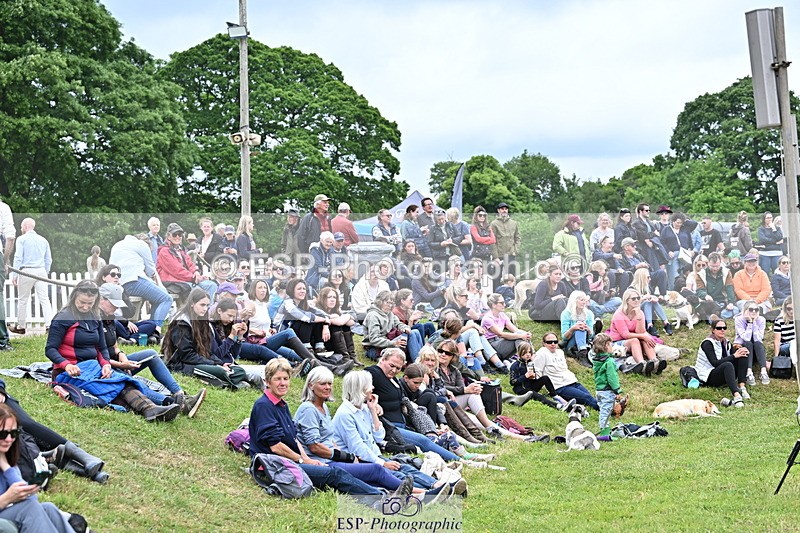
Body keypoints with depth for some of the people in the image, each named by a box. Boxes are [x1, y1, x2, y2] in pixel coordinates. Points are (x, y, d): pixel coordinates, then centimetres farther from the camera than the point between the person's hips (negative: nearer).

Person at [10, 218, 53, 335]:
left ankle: (21, 326, 12)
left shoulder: (21, 239, -1)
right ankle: (49, 324, -14)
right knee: (44, 299, -2)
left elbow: (18, 258, -7)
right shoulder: (43, 240, 14)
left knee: (23, 300, 6)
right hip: (41, 271, 4)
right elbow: (48, 260, 16)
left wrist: (15, 275, -6)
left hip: (26, 271, -4)